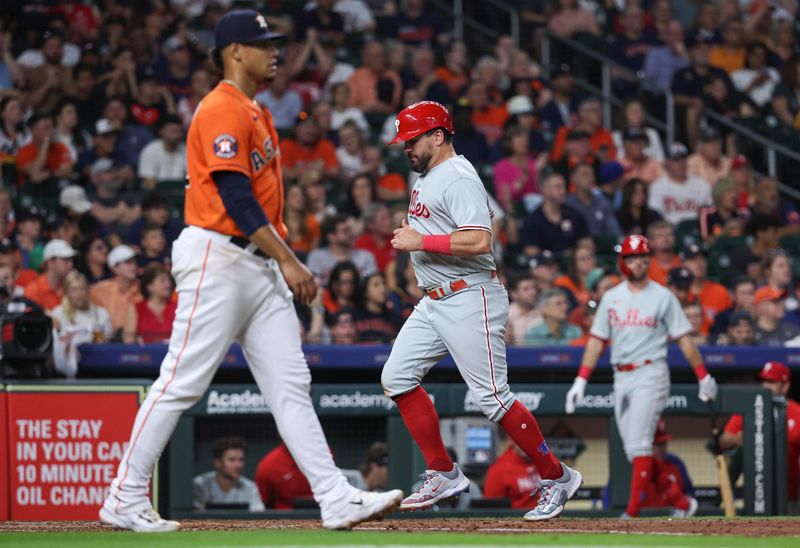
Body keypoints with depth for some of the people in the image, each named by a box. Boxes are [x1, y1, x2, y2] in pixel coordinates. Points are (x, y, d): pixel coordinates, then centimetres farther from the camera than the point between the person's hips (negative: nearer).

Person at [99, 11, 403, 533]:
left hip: (260, 264, 10)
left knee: (290, 384, 3)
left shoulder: (257, 113, 19)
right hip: (217, 259, -10)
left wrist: (288, 262, 17)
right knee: (183, 382, -6)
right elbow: (236, 197, -21)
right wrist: (288, 261, -24)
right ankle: (125, 499, 1)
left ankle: (337, 500, -1)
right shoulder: (222, 110, -13)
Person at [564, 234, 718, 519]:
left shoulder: (662, 297, 1)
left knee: (638, 443, -16)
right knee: (632, 447, 4)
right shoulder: (611, 298, 12)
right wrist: (581, 381, 5)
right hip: (621, 376, 5)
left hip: (650, 373, -5)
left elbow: (683, 338, 1)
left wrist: (703, 376, -1)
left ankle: (634, 509, -19)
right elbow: (597, 340, 12)